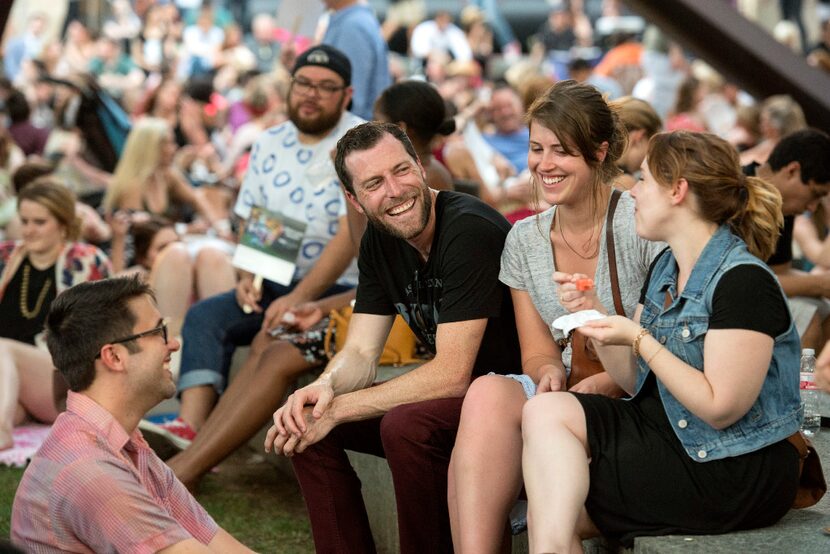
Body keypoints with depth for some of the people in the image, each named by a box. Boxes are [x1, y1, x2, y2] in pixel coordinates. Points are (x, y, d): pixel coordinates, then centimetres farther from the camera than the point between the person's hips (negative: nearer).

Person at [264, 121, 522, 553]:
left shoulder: (469, 230, -23)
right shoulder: (379, 241, 3)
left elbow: (452, 375, -25)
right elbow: (360, 353, 2)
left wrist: (337, 409, -23)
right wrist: (326, 386, -23)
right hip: (447, 395, 8)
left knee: (404, 426, -34)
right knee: (301, 418, -2)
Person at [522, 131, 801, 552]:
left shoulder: (743, 281, -17)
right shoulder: (664, 267, 10)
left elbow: (721, 409, -21)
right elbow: (634, 380, 13)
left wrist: (639, 340, -20)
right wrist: (594, 320, -2)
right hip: (669, 437, 8)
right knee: (546, 411, -12)